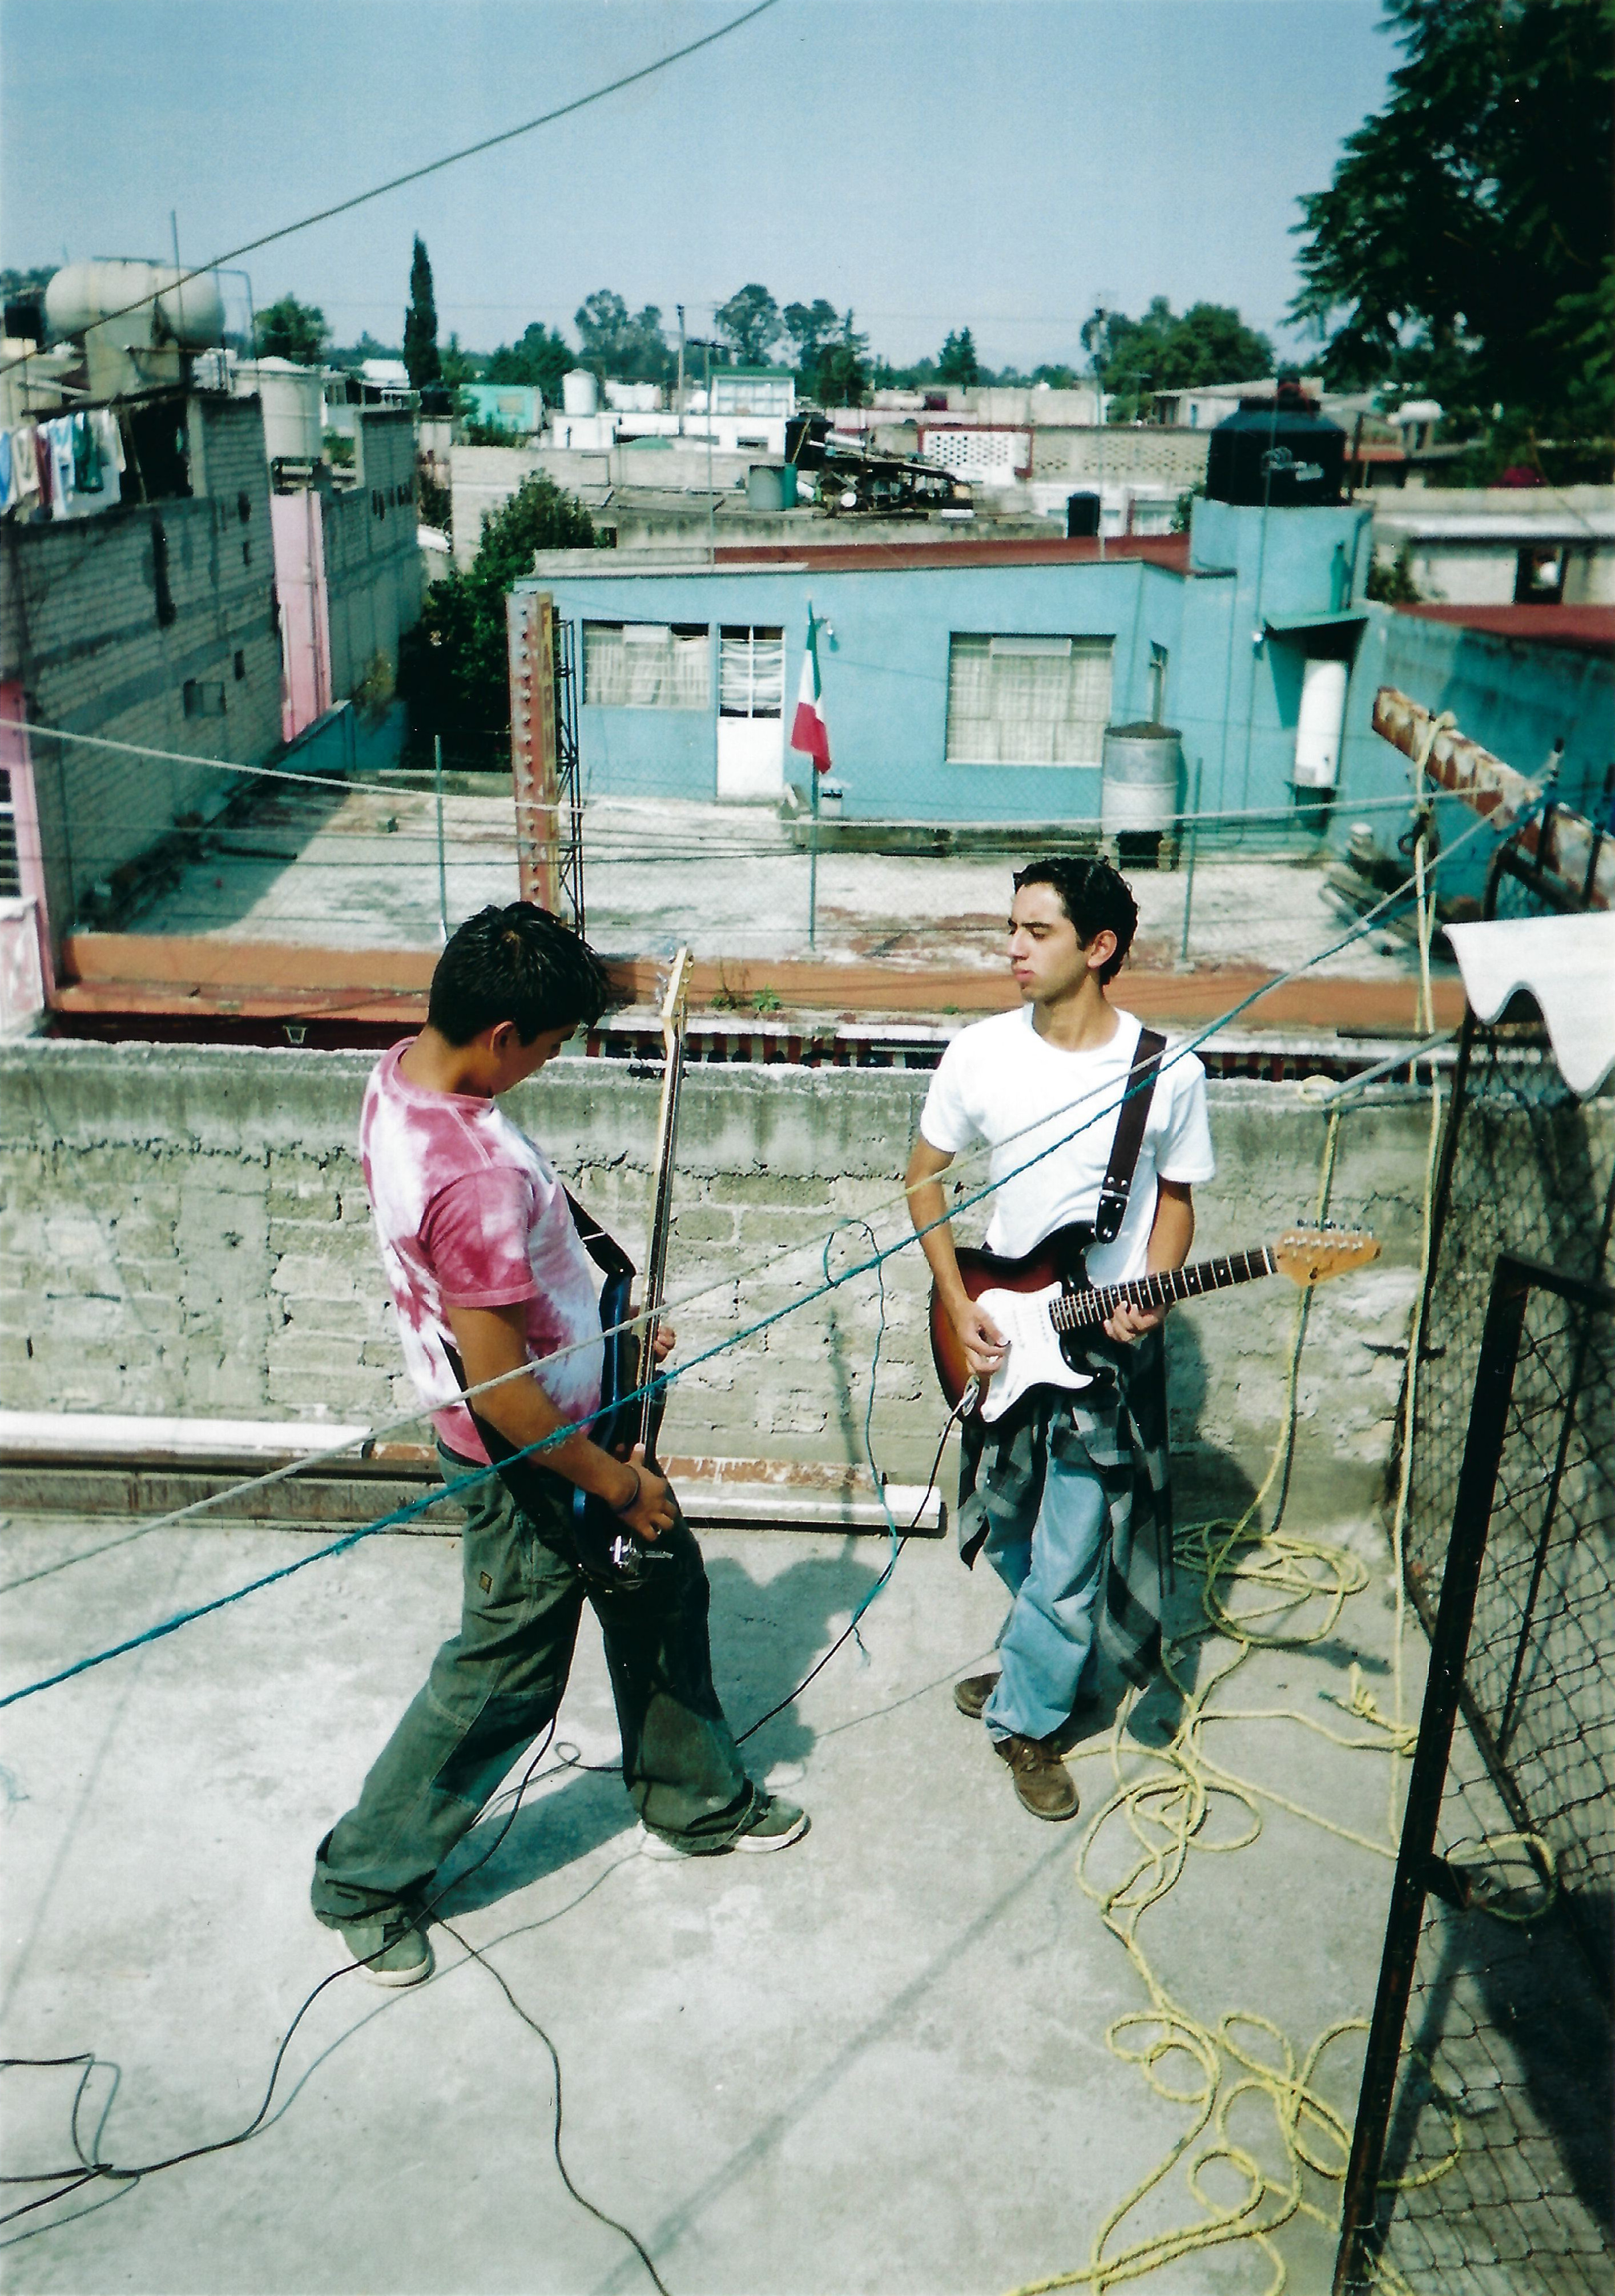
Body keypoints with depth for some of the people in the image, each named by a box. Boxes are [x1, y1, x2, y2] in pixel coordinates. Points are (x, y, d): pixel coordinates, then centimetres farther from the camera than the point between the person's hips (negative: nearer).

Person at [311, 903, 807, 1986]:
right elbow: (506, 1400, -29)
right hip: (531, 1458, -9)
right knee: (506, 1680, 11)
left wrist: (613, 1305, 11)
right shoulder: (476, 1179, -36)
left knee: (663, 1586, 23)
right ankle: (367, 1880, 33)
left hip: (573, 1403, 9)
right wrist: (616, 1481, -15)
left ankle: (697, 1801, 45)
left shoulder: (407, 1068, -6)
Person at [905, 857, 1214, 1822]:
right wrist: (958, 1305, -3)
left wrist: (1152, 1296, -15)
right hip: (1002, 1329, 3)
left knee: (1070, 1555, 1)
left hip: (1109, 1343, -3)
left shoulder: (1170, 1073, -11)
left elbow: (1176, 1196, 2)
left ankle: (1029, 1713, 25)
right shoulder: (980, 1053, -6)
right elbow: (925, 1173, 5)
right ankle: (1054, 1665, 46)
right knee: (1015, 1536, 19)